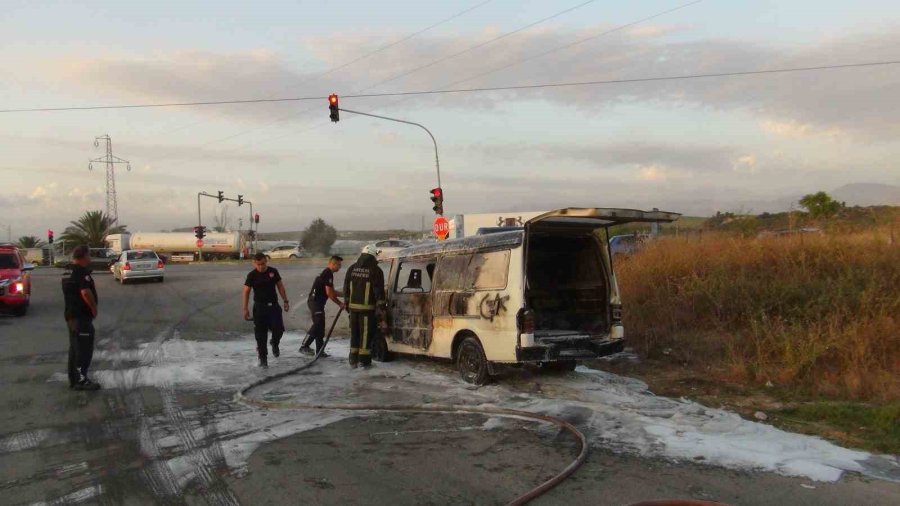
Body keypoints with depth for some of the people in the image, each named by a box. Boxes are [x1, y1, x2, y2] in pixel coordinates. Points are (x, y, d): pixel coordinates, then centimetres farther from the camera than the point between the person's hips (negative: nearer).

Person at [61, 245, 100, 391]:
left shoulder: (68, 272, 15)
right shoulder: (81, 272, -17)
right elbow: (85, 292, -28)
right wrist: (94, 308, -16)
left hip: (71, 315, 10)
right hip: (81, 316, -10)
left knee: (75, 348, 15)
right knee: (84, 349, -5)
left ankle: (73, 379, 20)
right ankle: (81, 380, -3)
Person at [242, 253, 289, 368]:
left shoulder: (273, 271, 0)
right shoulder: (252, 275, -6)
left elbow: (280, 286, 8)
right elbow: (246, 291, -3)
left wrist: (285, 301, 5)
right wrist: (245, 309, -7)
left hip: (274, 305, 2)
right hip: (260, 307, -1)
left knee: (279, 328, -7)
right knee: (261, 334, 1)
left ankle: (275, 344, 27)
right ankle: (263, 359, 12)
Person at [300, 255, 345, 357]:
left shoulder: (327, 273, 19)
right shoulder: (328, 274, -14)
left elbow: (332, 291, 24)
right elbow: (329, 293, -17)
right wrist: (340, 304, -8)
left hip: (318, 302, 11)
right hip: (315, 302, -11)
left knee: (320, 326, 10)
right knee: (318, 324, -16)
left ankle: (320, 351, 14)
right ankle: (304, 346, -15)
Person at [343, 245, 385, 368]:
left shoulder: (352, 269, 10)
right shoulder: (375, 270, -8)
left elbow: (346, 288, 14)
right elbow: (379, 290, -10)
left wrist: (347, 302, 21)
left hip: (353, 306, 5)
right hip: (367, 307, -5)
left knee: (354, 332, 14)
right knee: (366, 333, 0)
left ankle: (353, 359, 18)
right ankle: (364, 360, 2)